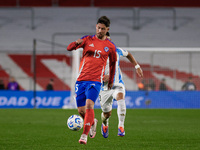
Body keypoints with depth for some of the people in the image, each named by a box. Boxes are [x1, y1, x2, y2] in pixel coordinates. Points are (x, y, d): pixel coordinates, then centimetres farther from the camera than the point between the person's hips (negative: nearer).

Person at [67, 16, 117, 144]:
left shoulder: (110, 47, 5)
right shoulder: (88, 39, 6)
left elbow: (113, 63, 20)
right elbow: (69, 48, -3)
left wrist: (111, 80, 24)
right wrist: (76, 43, -25)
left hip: (95, 81, -2)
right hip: (81, 80, 2)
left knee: (89, 105, -23)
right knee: (81, 111, 4)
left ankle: (85, 135, -19)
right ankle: (93, 122, 37)